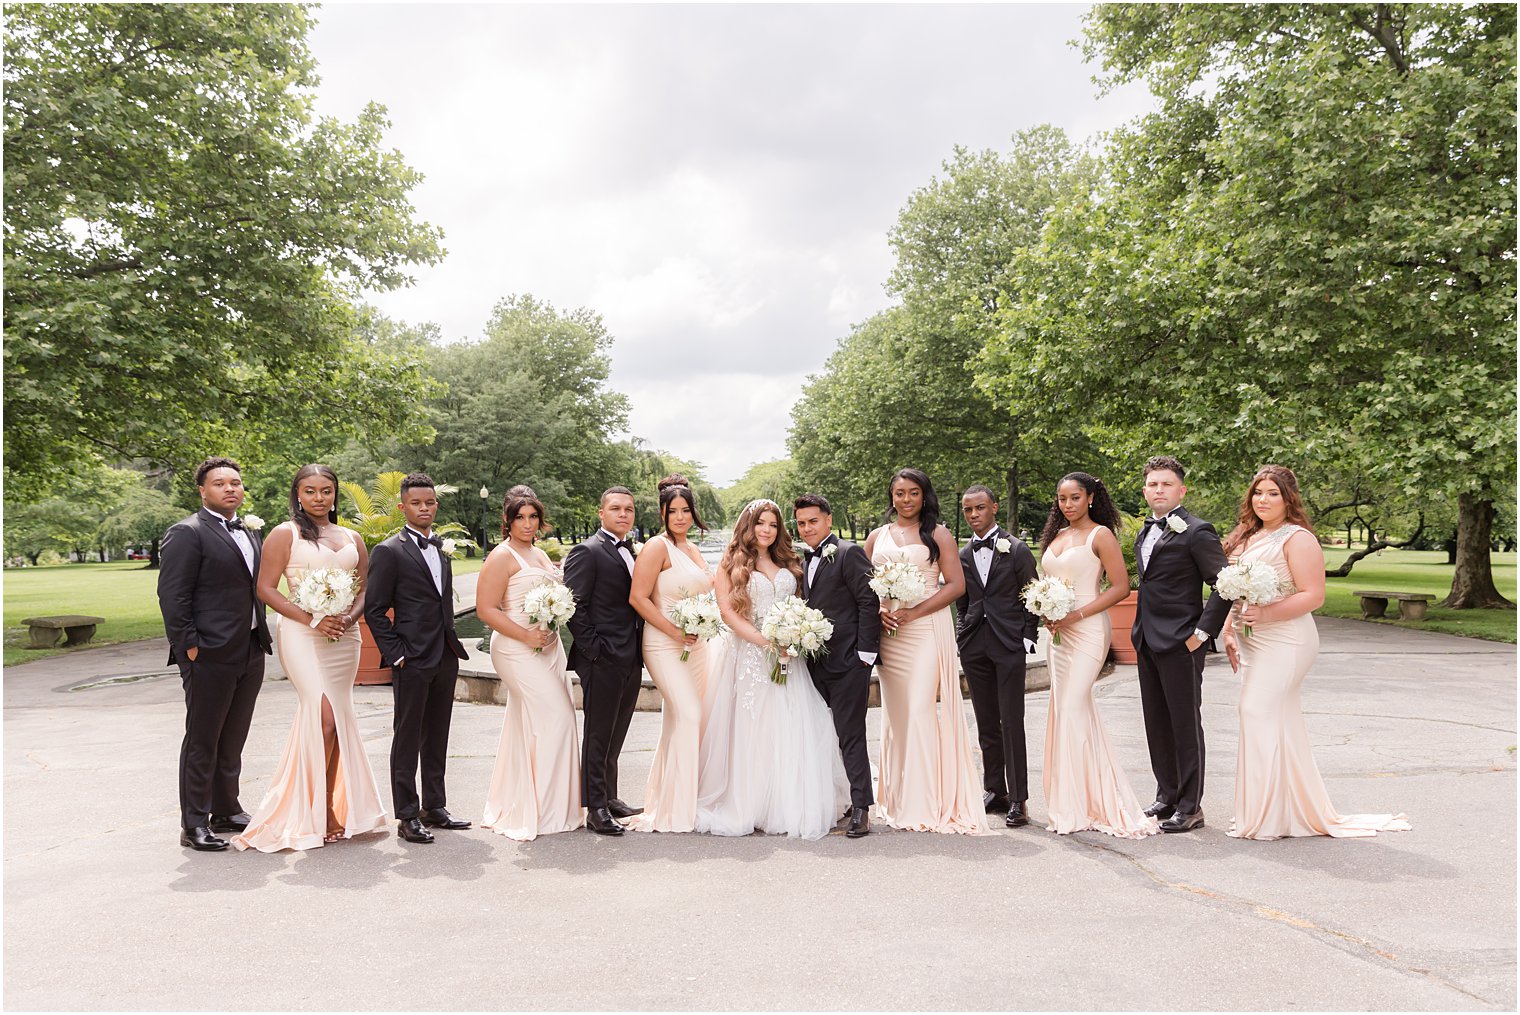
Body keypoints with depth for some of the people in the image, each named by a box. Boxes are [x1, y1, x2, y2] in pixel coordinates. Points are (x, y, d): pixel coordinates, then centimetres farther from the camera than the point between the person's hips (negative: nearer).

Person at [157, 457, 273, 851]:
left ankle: (226, 811, 27)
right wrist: (188, 647, -16)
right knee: (202, 741, 1)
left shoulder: (250, 533, 16)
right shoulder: (187, 533, -8)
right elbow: (172, 595, -13)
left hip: (250, 653, 8)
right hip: (210, 655, -7)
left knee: (233, 740, 16)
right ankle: (194, 824, 9)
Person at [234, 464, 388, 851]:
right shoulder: (285, 534, 1)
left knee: (336, 721, 7)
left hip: (344, 637, 5)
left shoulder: (352, 538, 15)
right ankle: (318, 810, -2)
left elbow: (365, 588, 14)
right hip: (302, 635, -5)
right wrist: (310, 619, -15)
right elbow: (266, 588, -5)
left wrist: (350, 617, -7)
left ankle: (332, 808, 15)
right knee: (325, 718, -15)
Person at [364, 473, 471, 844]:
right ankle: (407, 816, 9)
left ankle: (434, 807, 24)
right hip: (412, 659, -7)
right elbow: (374, 610, -8)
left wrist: (452, 644, 12)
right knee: (408, 738, 2)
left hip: (446, 657, 7)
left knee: (437, 737, 14)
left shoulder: (440, 548, 14)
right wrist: (395, 655, -12)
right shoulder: (389, 551, -7)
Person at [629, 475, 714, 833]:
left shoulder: (692, 549, 15)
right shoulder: (657, 546, -10)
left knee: (678, 721, 12)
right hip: (665, 646, -8)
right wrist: (675, 632, -17)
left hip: (695, 644, 8)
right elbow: (638, 597, -15)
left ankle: (667, 799, 23)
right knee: (688, 716, -13)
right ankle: (675, 808, -3)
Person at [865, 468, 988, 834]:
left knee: (921, 710, -11)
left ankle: (926, 803, -3)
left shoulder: (937, 534, 3)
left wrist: (913, 612, -14)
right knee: (896, 714, 5)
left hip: (927, 629, -4)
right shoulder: (877, 537, 15)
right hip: (888, 633, 4)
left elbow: (956, 585, -5)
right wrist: (878, 610, -6)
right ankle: (900, 802, 14)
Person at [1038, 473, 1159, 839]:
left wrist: (1076, 614, -17)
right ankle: (1089, 798, 16)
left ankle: (1075, 807, -2)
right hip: (1058, 631, 7)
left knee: (1071, 710, -10)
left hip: (1087, 630, -7)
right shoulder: (1056, 535, 15)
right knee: (1081, 712, 9)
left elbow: (1121, 586, -11)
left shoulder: (1100, 535, -6)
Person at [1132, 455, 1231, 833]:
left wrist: (1202, 632, -16)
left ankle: (1190, 807, 10)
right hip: (1147, 642, 8)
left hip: (1179, 644, -8)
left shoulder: (1196, 531, -11)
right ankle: (1167, 796, 27)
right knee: (1156, 724, 14)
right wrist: (1141, 630, 14)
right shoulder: (1146, 532, 14)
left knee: (1186, 725, 1)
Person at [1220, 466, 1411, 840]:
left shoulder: (1298, 538, -9)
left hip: (1285, 643, -8)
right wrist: (1229, 632, 11)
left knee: (1260, 714, -11)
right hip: (1253, 642, 8)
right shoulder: (1246, 537, 15)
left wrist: (1268, 613, -24)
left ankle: (1267, 818, -2)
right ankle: (1290, 810, 21)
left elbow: (1314, 596, -15)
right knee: (1279, 722, 12)